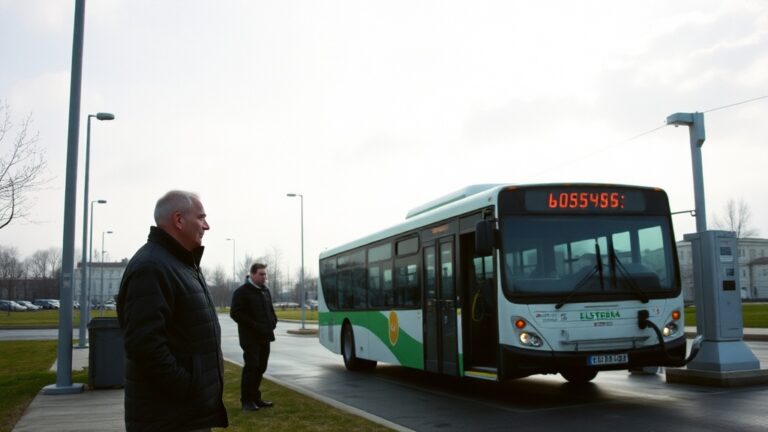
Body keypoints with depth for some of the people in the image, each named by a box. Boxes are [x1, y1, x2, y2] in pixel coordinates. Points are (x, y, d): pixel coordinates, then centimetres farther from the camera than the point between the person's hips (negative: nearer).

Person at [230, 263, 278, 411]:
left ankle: (255, 398, 18)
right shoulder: (242, 292, -9)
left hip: (265, 336, 7)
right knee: (251, 367, -9)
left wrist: (273, 322, 5)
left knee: (260, 368, 10)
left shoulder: (265, 290, 15)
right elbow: (235, 313, -15)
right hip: (251, 338, -7)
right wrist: (255, 325, -20)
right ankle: (246, 400, -1)